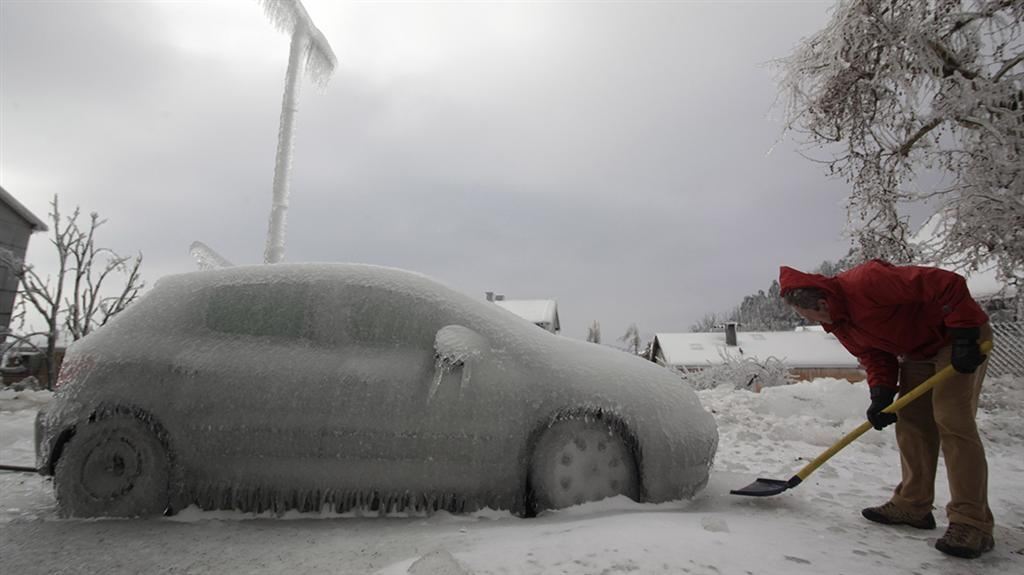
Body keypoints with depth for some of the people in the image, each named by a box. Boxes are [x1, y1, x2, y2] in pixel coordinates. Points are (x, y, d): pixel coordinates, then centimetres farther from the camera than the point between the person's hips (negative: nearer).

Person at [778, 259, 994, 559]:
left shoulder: (867, 281, -34)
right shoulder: (837, 321, -4)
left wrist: (965, 338, -31)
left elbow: (949, 285, -33)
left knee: (952, 422, -15)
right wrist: (882, 395, -14)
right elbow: (874, 354, 1)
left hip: (959, 337, -9)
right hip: (918, 352, 9)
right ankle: (913, 504, 15)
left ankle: (972, 523, -10)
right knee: (911, 424, 7)